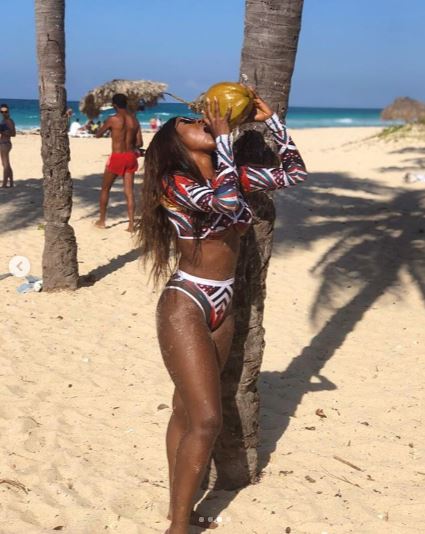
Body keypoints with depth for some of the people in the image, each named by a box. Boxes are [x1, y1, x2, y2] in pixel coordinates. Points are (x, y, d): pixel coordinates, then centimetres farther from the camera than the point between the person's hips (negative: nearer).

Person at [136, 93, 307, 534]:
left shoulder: (230, 174, 8)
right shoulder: (174, 182, -13)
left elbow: (294, 172, 12)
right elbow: (226, 201, -32)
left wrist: (271, 120, 8)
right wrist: (223, 138, -20)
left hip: (221, 310, 7)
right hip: (185, 307, -7)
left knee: (187, 411, 16)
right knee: (206, 420, -10)